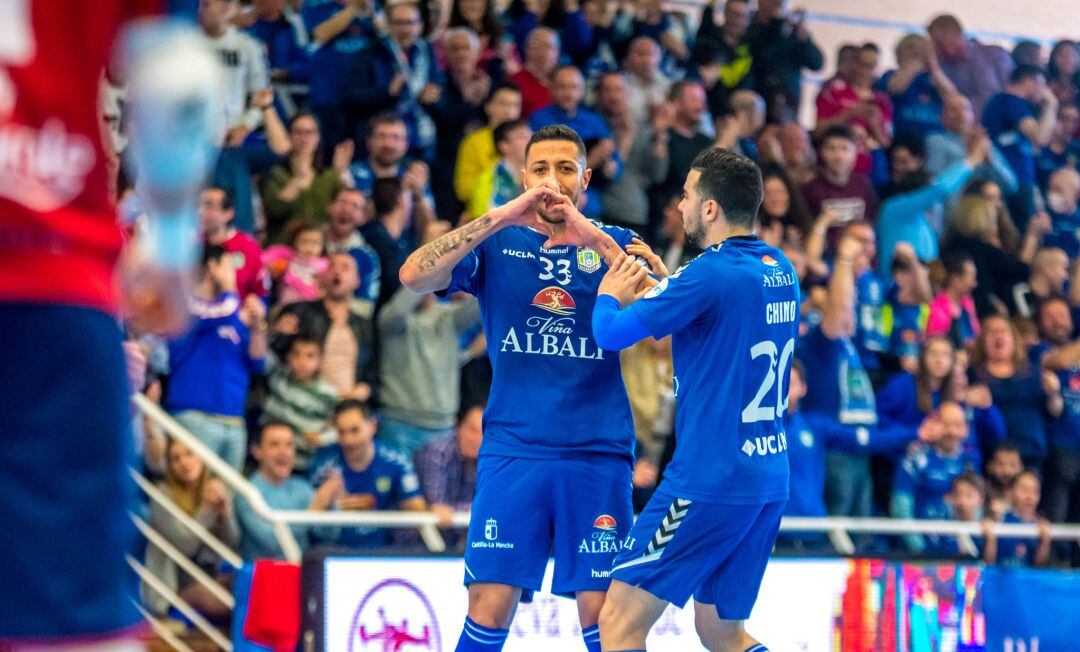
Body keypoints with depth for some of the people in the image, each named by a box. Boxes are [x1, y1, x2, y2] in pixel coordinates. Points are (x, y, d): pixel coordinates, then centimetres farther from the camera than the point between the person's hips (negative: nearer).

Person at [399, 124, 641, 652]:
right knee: (489, 609, -6)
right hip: (512, 449, 0)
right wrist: (500, 218, -16)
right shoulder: (497, 243, 8)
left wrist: (594, 240, -19)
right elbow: (414, 276, -9)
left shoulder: (615, 244, 9)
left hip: (598, 453, 0)